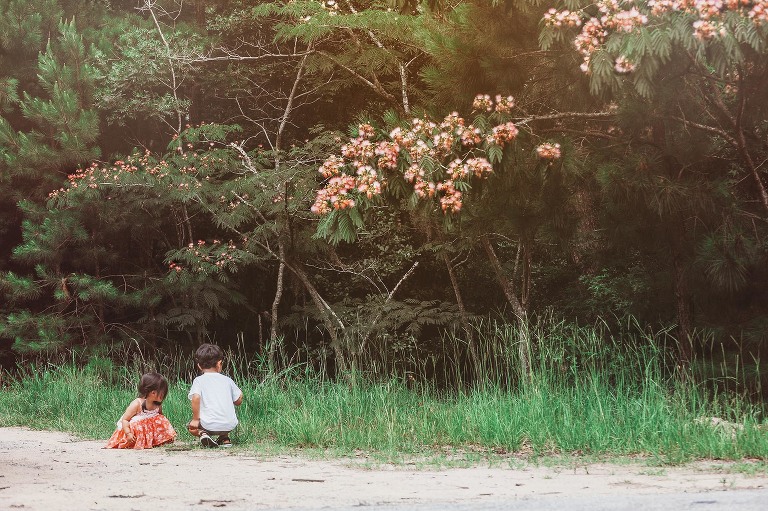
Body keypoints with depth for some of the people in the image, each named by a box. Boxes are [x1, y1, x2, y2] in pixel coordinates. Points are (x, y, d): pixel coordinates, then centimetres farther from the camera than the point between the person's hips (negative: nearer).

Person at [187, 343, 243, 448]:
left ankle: (202, 434, -5)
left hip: (209, 425, -3)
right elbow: (238, 401, 14)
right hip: (229, 425, 3)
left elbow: (196, 397, -16)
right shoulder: (227, 380, 11)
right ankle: (225, 438, 13)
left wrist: (196, 419, -7)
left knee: (191, 427, 26)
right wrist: (240, 393, 36)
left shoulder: (198, 380, 1)